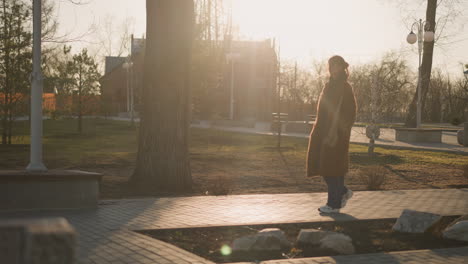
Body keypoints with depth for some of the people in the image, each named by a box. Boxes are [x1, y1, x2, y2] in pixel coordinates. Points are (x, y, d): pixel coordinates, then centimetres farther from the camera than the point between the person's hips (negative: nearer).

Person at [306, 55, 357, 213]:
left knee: (332, 166, -4)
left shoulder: (345, 87, -12)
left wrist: (335, 133, -22)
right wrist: (318, 131, 17)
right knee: (320, 164, 10)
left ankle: (334, 204, 6)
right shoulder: (331, 85, 14)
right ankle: (343, 192, 25)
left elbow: (350, 113, -16)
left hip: (336, 133, -9)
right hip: (324, 130, 9)